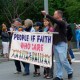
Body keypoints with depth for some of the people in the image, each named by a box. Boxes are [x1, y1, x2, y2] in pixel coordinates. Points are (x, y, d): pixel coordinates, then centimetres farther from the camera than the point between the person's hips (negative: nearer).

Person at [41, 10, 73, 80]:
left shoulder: (62, 22, -9)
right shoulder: (56, 24, 15)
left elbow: (54, 20, -27)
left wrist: (46, 15, -30)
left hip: (62, 44, -8)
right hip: (55, 44, 8)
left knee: (63, 60, -6)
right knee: (58, 61, 6)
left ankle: (70, 72, 16)